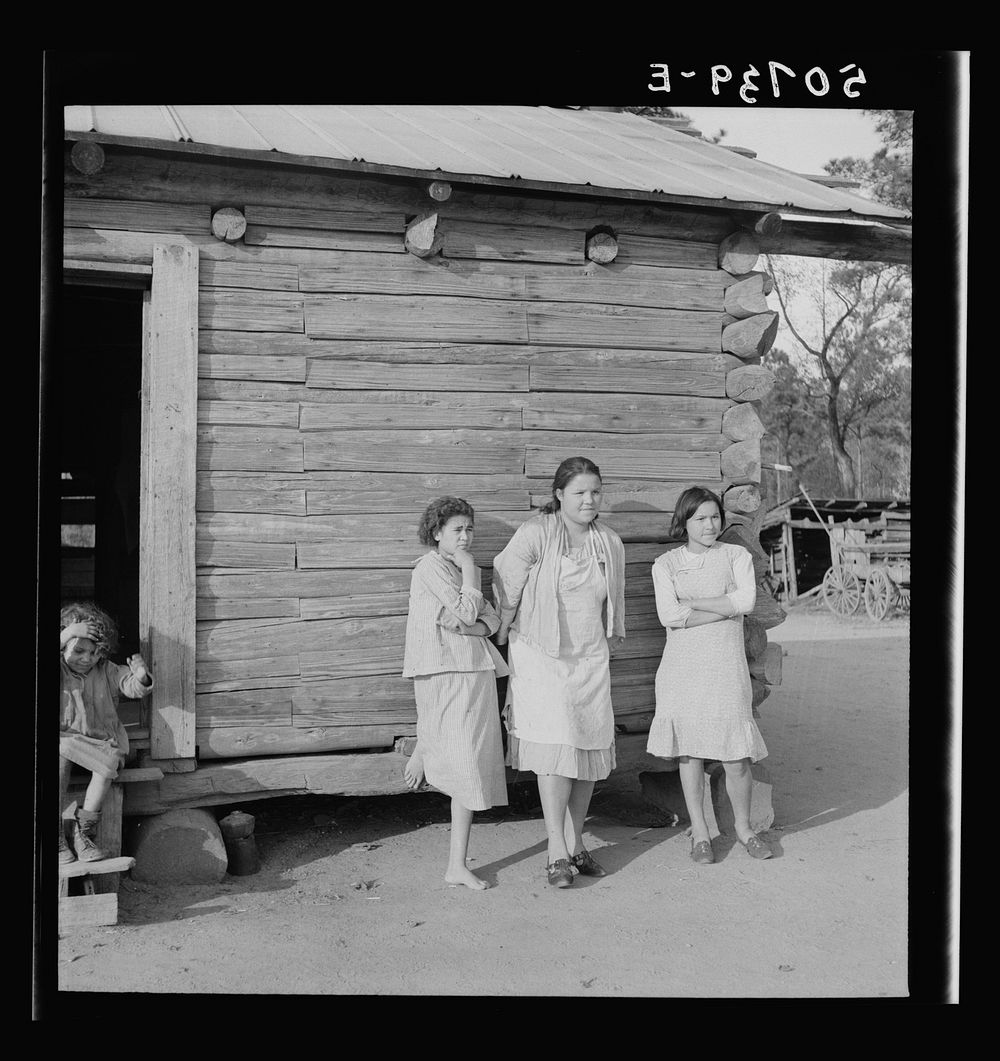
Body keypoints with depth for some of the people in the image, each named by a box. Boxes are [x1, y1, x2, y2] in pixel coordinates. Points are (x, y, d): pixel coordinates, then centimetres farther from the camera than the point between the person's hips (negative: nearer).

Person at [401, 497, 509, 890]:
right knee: (467, 765, -9)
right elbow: (467, 611, -18)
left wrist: (470, 626, -11)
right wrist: (469, 568, -9)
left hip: (474, 670, 8)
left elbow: (492, 620, 9)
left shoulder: (461, 569, 17)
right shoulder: (431, 566, -9)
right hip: (446, 672, -8)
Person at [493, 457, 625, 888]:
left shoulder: (610, 543, 8)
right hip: (540, 658, -5)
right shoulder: (535, 534, -11)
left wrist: (612, 637, 25)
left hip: (591, 659, 5)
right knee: (556, 747, -13)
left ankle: (575, 844, 19)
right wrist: (500, 640, -2)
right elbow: (507, 591, -7)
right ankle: (556, 852, -7)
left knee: (590, 749, 5)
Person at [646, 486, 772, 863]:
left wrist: (691, 603, -10)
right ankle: (699, 832, 21)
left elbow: (746, 600, -11)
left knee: (736, 755, -1)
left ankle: (743, 827, 23)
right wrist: (724, 609, -8)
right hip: (683, 665, 0)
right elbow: (669, 616, -10)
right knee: (690, 750, 6)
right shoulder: (665, 564, 4)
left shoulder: (736, 555, 6)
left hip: (726, 663, 0)